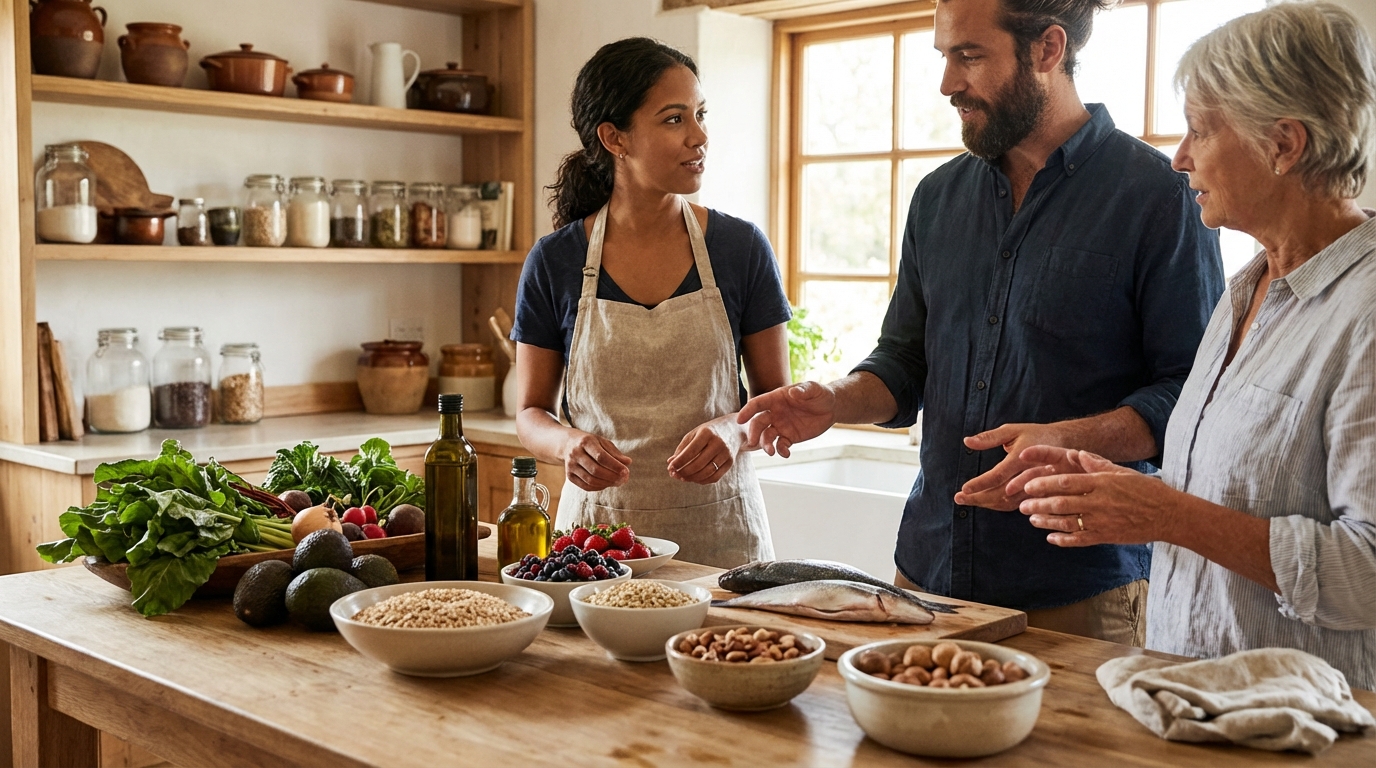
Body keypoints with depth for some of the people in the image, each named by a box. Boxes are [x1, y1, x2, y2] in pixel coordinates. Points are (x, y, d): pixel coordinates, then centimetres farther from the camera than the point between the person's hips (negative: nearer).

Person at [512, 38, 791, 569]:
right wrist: (568, 444, -17)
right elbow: (529, 414, 5)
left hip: (719, 530, 0)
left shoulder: (742, 248, -3)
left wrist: (733, 431, -18)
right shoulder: (553, 264, -3)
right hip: (599, 521, 0)